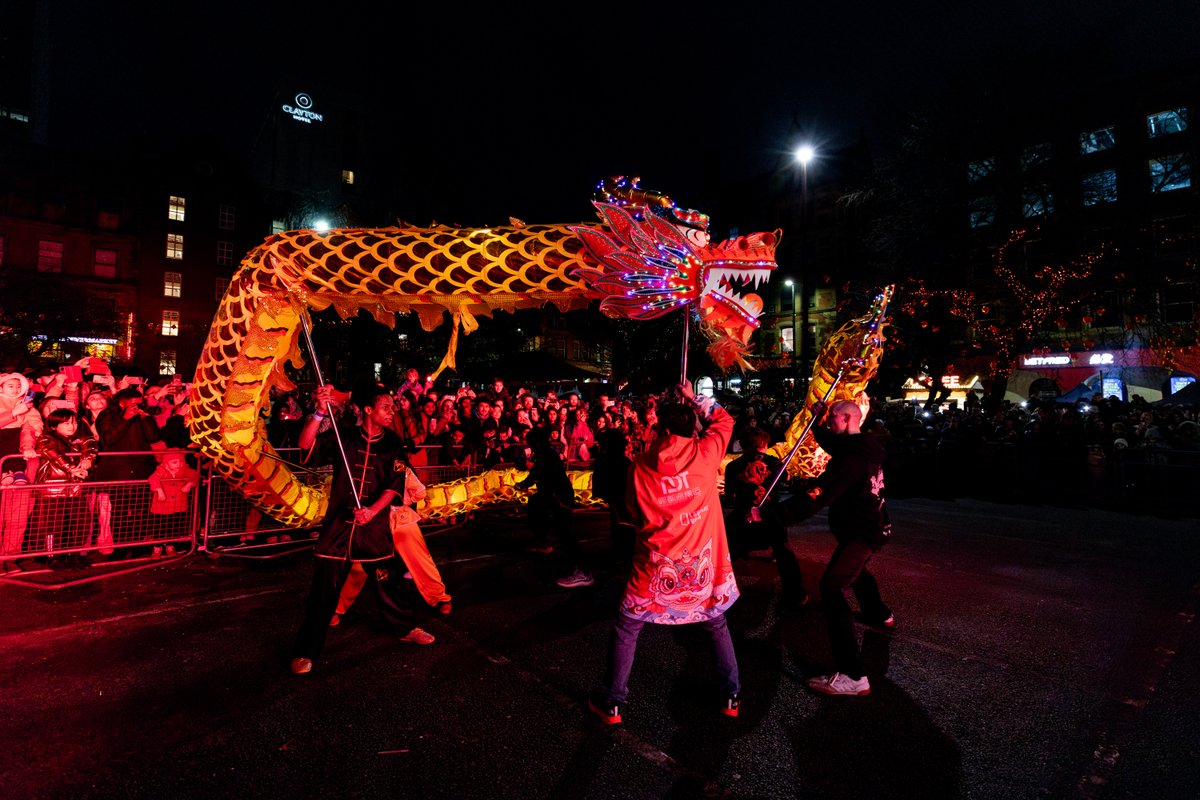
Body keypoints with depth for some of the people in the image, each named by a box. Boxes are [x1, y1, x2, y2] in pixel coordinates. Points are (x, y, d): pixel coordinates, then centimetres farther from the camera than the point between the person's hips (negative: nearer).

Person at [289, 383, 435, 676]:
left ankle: (405, 629, 34)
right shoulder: (343, 438, 1)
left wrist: (372, 510, -19)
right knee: (324, 588, 3)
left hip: (375, 525, 1)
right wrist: (320, 412, -24)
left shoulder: (392, 445, 2)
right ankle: (306, 651, 19)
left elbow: (395, 484, -5)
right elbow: (306, 444, -12)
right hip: (338, 522, -1)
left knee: (387, 583, 12)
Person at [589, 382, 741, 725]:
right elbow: (724, 420, 12)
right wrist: (695, 399, 21)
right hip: (702, 560, 2)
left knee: (626, 629, 16)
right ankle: (731, 695, 35)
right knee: (717, 624, 25)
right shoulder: (706, 453, -7)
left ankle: (611, 703, 25)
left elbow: (636, 513, 6)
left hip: (657, 563, -1)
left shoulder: (640, 466, -6)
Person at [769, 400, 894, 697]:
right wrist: (818, 421, 12)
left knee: (832, 588, -18)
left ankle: (852, 677, -21)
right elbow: (833, 444, 25)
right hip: (874, 527, 11)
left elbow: (816, 496, -35)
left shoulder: (852, 459, -27)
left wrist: (769, 514, -37)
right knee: (856, 569, 35)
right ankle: (879, 615, 61)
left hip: (860, 533, -10)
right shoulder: (863, 446, 2)